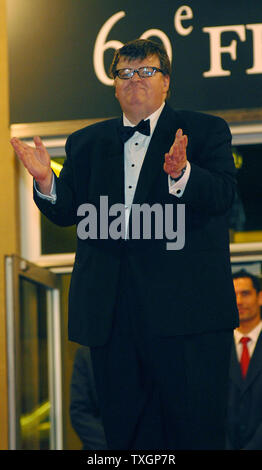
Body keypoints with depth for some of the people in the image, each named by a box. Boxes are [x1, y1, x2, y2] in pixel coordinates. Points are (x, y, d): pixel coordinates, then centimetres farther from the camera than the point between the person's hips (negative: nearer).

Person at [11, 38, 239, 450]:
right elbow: (66, 211, 10)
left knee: (196, 431, -4)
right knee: (126, 430, 6)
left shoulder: (205, 131, 7)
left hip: (186, 308, -4)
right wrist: (46, 182, -11)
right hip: (112, 315, 4)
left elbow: (221, 195, -8)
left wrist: (181, 174, -28)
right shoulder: (87, 143, 18)